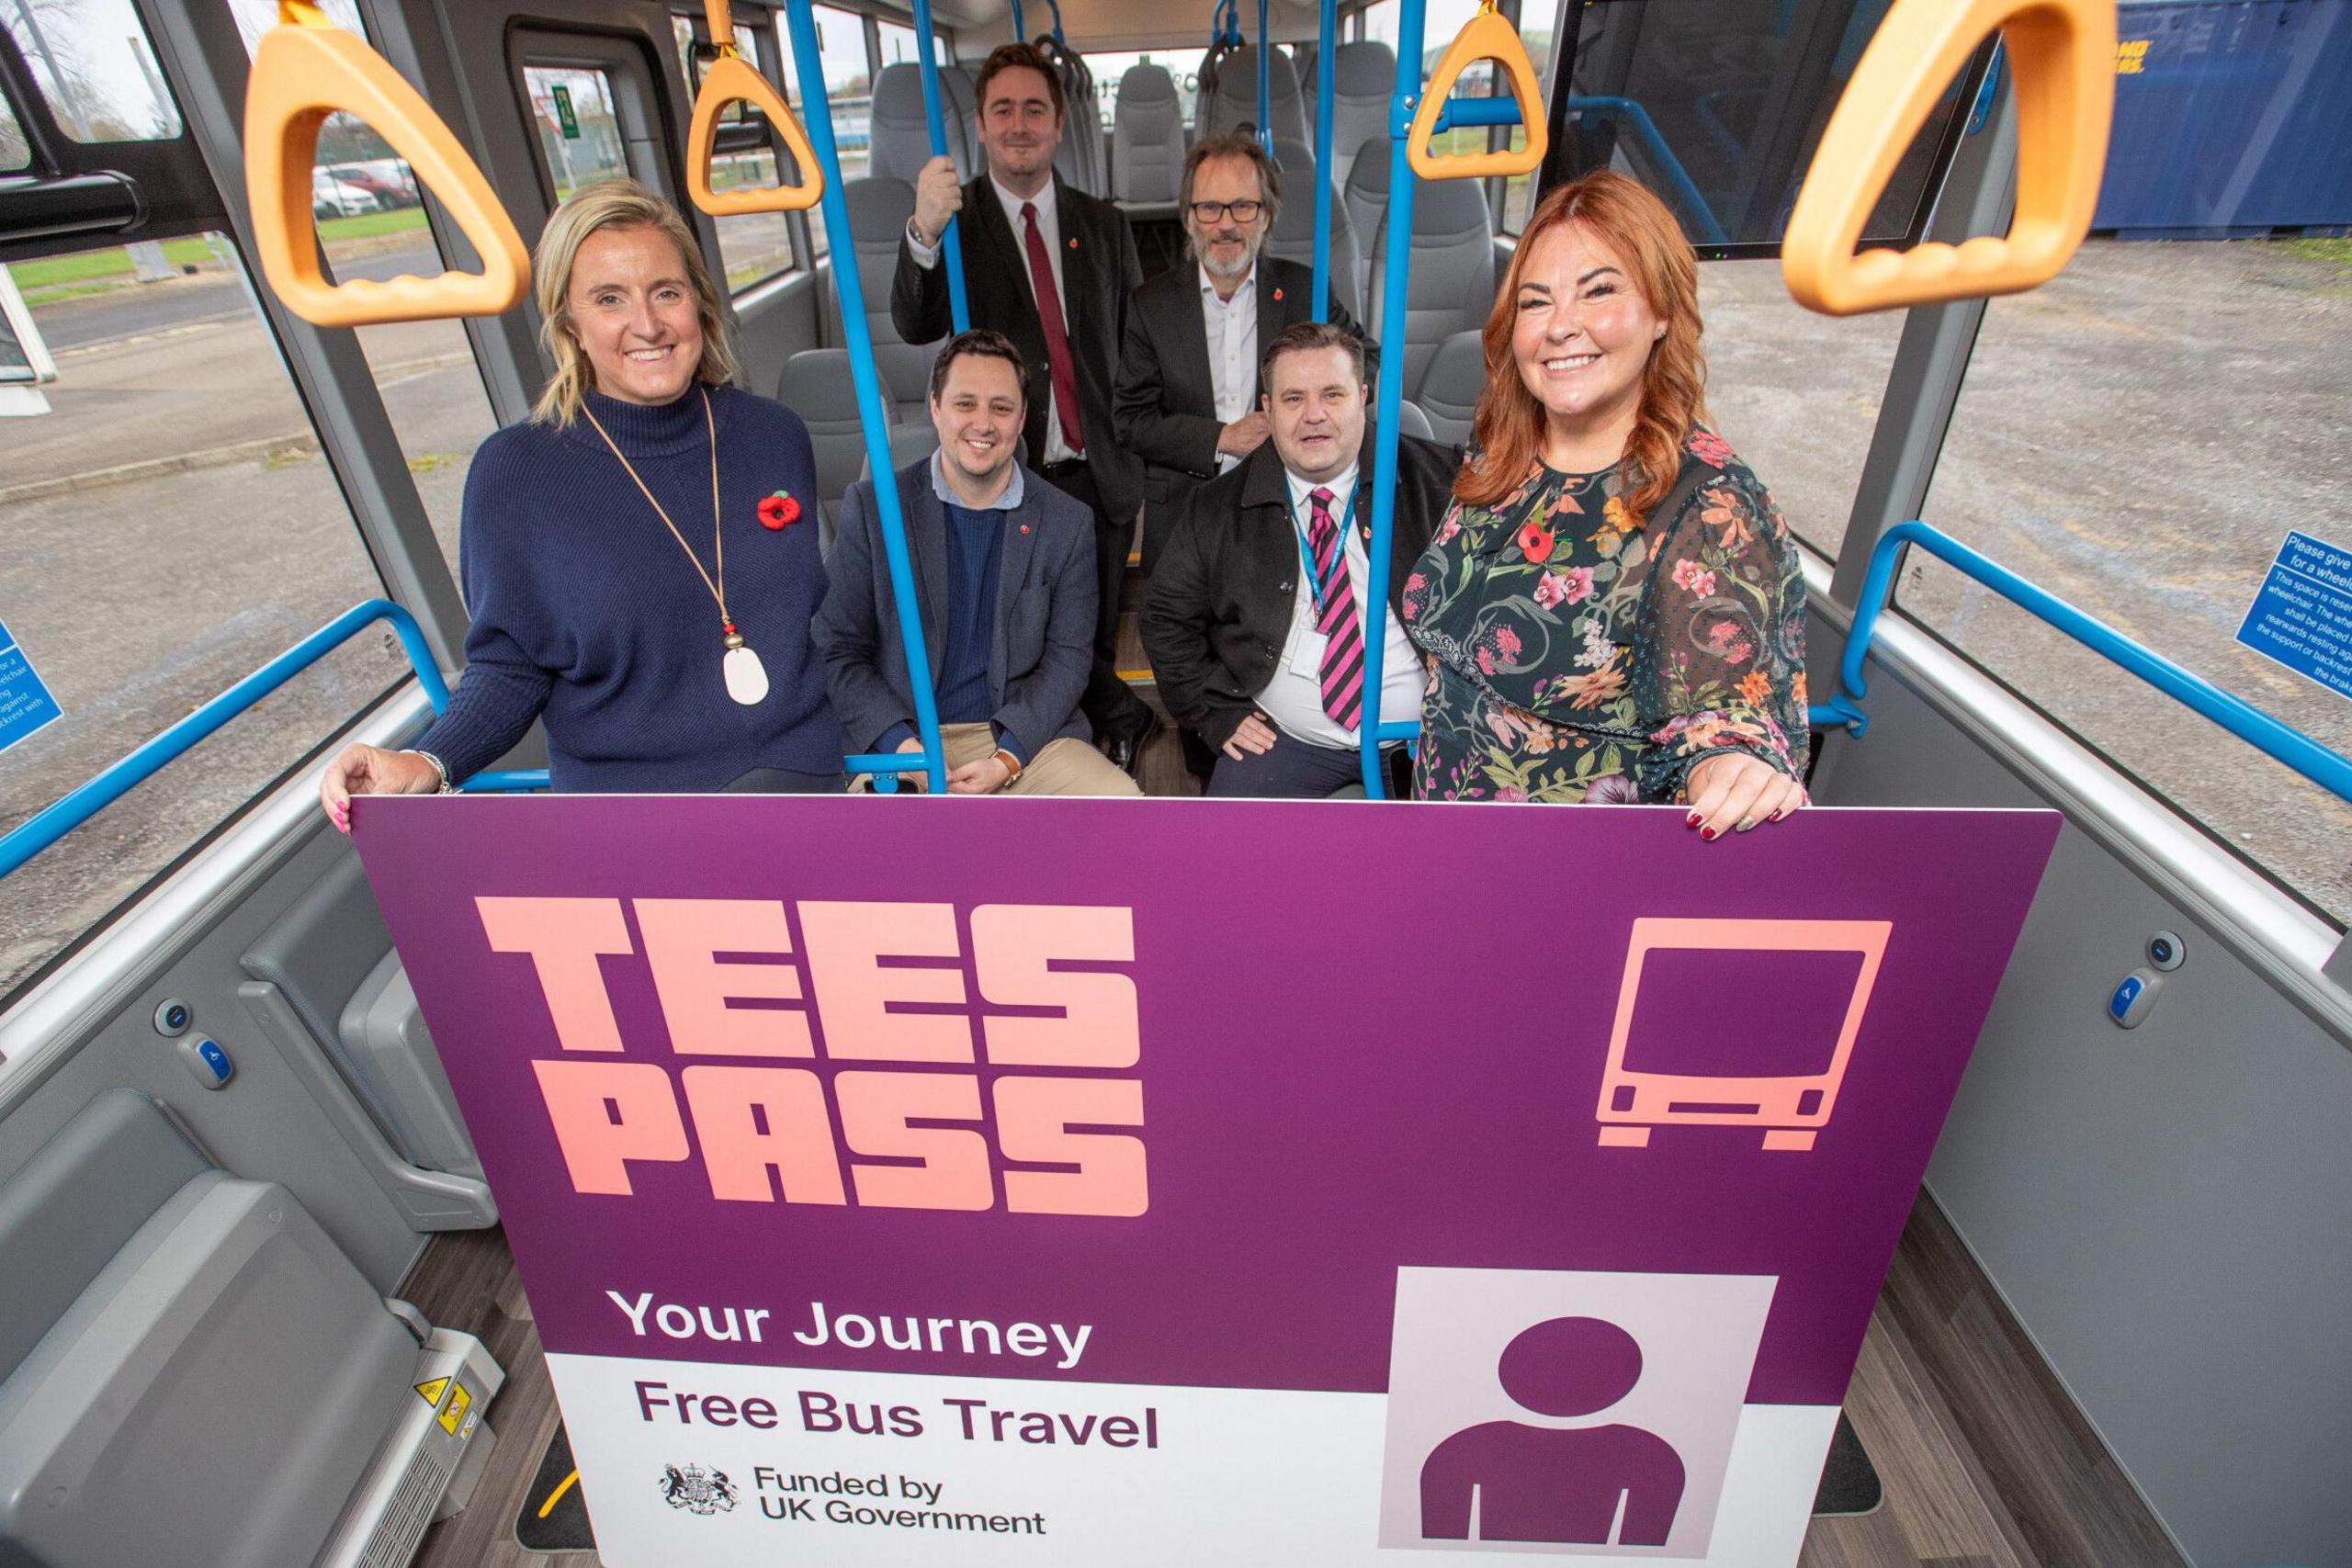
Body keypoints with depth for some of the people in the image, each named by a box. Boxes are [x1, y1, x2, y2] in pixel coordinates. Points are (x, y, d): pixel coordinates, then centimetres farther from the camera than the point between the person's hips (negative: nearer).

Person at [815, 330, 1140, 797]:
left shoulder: (1067, 523, 5)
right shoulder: (871, 505, 2)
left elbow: (1068, 657, 4)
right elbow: (840, 651, 2)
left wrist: (1008, 757, -11)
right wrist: (900, 744, -14)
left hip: (1024, 736, 2)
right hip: (899, 741, -2)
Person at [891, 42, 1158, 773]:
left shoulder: (1103, 224, 8)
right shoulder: (953, 220, 0)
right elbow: (914, 327, -14)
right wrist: (924, 232, -31)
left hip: (1098, 472, 2)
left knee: (1099, 629, 11)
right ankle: (1121, 717, 29)